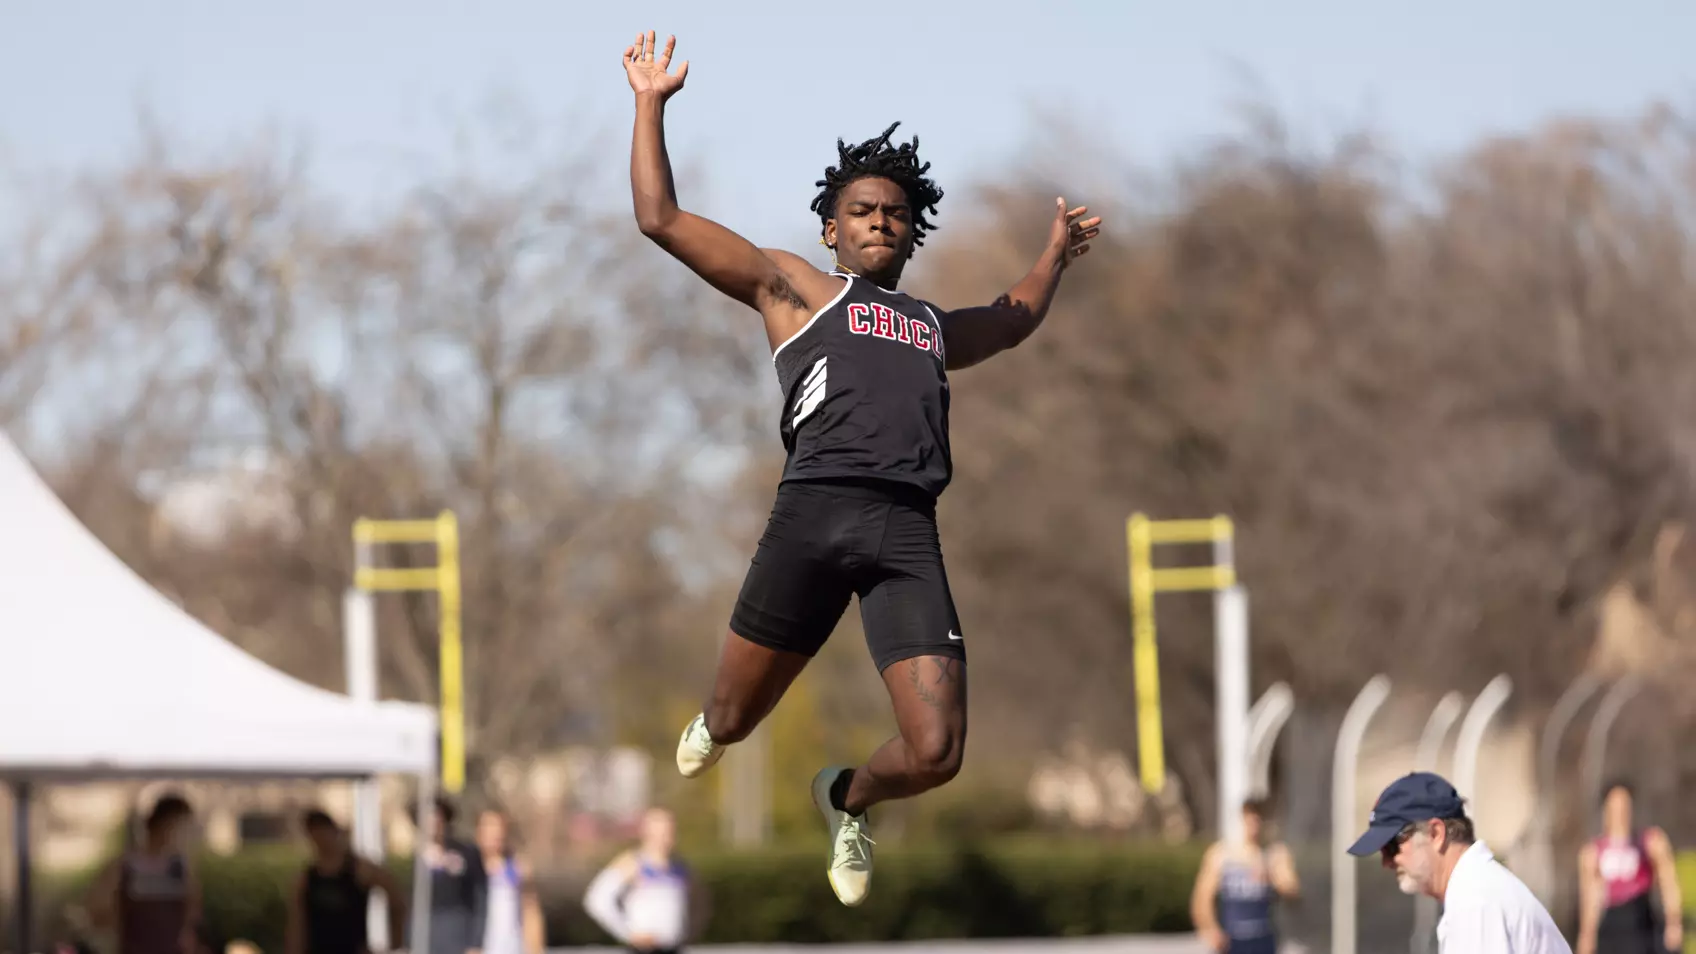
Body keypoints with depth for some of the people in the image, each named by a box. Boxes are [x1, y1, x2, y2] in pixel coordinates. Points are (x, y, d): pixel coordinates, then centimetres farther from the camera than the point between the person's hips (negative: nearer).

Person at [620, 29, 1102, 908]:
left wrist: (1057, 251, 57)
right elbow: (660, 218, 15)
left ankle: (847, 799, 26)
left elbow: (1015, 318, 57)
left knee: (935, 755, -9)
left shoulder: (935, 327, 33)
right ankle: (710, 728, 44)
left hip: (908, 534, 3)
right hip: (816, 510, -3)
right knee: (732, 724, 4)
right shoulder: (793, 289, 19)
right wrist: (651, 103, 16)